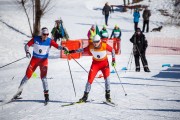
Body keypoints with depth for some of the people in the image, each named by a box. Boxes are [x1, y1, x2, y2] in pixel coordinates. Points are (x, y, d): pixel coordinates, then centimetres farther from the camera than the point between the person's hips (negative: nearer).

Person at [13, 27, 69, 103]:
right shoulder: (35, 39, -10)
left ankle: (46, 94, -9)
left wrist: (63, 48, -41)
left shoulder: (49, 41, -11)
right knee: (28, 75, -1)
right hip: (35, 59, 1)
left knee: (43, 77, -14)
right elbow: (27, 45, -4)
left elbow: (57, 46, -21)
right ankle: (19, 91, 12)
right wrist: (27, 52, -22)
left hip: (44, 60, -1)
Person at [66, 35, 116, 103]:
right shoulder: (90, 47, -18)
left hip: (104, 62, -1)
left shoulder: (105, 46, -22)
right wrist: (70, 52, -10)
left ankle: (108, 95, -11)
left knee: (106, 76, -23)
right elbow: (82, 50, -8)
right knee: (90, 79, -9)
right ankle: (85, 96, 3)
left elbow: (112, 50, -6)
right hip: (95, 63, 1)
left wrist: (113, 60, -9)